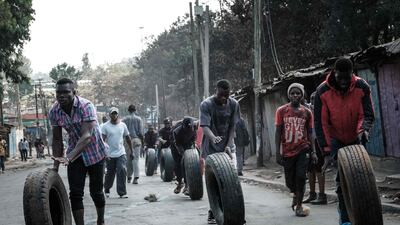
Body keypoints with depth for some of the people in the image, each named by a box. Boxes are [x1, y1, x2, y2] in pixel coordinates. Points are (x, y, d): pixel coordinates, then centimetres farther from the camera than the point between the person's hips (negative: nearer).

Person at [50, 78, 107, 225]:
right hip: (74, 153, 4)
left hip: (94, 152, -4)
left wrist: (68, 158, -46)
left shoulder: (86, 106, -26)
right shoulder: (54, 112, -10)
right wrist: (56, 165, -9)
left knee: (96, 191, 6)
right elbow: (57, 139, -1)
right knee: (75, 193, -7)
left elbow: (87, 136, -35)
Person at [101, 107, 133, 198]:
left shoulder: (123, 125, 6)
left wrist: (131, 151, 15)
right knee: (110, 174, 10)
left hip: (121, 153, 1)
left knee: (122, 172, -12)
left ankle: (122, 193, -9)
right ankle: (106, 189, 34)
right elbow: (102, 140, -9)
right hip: (110, 155, -1)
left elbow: (128, 138, 14)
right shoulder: (105, 126, -4)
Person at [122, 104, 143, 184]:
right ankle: (136, 176, -18)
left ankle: (129, 177, 16)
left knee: (128, 159, 10)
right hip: (136, 139, -1)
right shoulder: (138, 119, 0)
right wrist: (142, 141, 9)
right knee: (136, 158, -5)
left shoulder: (125, 119, 3)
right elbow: (141, 131, -2)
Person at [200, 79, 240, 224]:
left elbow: (232, 127, -2)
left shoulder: (234, 104, -2)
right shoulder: (206, 105, -13)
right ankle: (212, 212, 9)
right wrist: (213, 137, -43)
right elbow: (204, 126, -23)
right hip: (211, 148, -3)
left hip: (228, 146, 3)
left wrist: (228, 145, -13)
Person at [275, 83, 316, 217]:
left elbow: (310, 133, 8)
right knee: (290, 181, 7)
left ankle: (299, 205, 1)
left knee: (300, 176, -12)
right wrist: (278, 152, -5)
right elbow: (278, 132, 1)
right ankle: (296, 194, 39)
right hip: (287, 151, 0)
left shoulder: (307, 112, 5)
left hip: (302, 150, 0)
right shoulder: (281, 111, 1)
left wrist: (313, 151, 0)